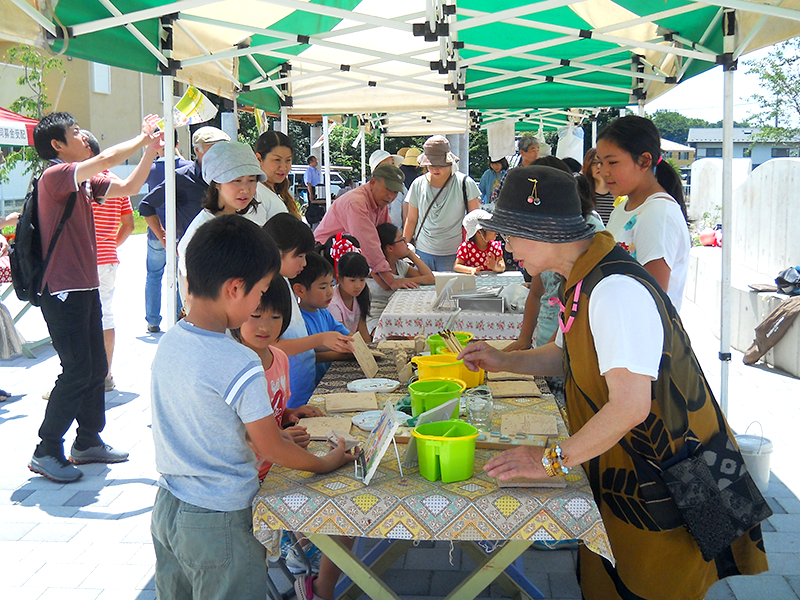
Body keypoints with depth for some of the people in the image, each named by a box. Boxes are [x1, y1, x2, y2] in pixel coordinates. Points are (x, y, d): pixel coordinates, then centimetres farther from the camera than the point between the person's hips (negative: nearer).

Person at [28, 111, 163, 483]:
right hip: (62, 291, -9)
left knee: (96, 368, 13)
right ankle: (46, 452, 4)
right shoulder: (54, 175, -14)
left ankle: (88, 442, 25)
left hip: (85, 288, 9)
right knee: (77, 371, -8)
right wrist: (144, 138, -11)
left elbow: (129, 187, 17)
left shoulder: (86, 182, 13)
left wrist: (150, 149, 7)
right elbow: (106, 159, -25)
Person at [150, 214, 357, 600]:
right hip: (219, 524, -7)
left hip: (167, 508, 7)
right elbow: (271, 450, -13)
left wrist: (271, 427, 14)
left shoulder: (168, 342, -2)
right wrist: (326, 463, 4)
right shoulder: (241, 366, -25)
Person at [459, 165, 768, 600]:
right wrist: (503, 361, 7)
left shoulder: (616, 291, -30)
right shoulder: (584, 280, 3)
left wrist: (552, 460, -27)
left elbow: (630, 405, -35)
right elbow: (566, 355, 20)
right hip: (621, 470, 9)